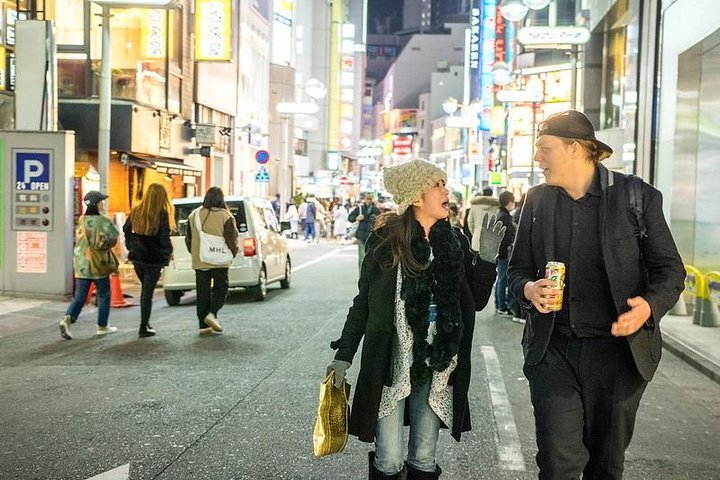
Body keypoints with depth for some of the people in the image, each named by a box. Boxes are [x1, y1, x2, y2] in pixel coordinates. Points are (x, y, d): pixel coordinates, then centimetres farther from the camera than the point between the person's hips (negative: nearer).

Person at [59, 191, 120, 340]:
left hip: (81, 264, 5)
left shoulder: (81, 221, 4)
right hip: (98, 264, -5)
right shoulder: (103, 221, -13)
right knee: (104, 295, 11)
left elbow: (79, 240, 11)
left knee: (79, 296, 10)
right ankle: (102, 326, 18)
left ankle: (68, 319, -12)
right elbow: (113, 238, -12)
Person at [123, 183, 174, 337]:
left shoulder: (136, 212, 3)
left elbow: (126, 230, 14)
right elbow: (164, 238, -15)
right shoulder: (162, 215, -14)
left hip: (136, 257, 5)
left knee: (145, 289, 21)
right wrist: (168, 253, 2)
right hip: (153, 259, -5)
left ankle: (145, 323, 25)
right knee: (148, 292, 2)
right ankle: (144, 328, 5)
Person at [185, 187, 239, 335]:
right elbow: (231, 240, -9)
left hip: (199, 261, 4)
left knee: (202, 292, 8)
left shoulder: (193, 215, 7)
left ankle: (203, 325, 8)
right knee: (220, 289, 9)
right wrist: (233, 253, 9)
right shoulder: (225, 216, -8)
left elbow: (188, 239, 12)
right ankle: (212, 313, -13)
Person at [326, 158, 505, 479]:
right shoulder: (385, 240, -7)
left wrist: (486, 258, -7)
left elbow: (477, 302, 6)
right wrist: (344, 355, -2)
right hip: (390, 367, -3)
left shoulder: (454, 241, 3)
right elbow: (363, 302, 1)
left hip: (437, 369, 3)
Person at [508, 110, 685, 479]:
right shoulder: (537, 200, 5)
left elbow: (669, 268, -1)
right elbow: (517, 269, 12)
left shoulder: (637, 196, -5)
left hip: (617, 349, -1)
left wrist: (650, 305, -22)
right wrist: (529, 290, -11)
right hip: (553, 349, 1)